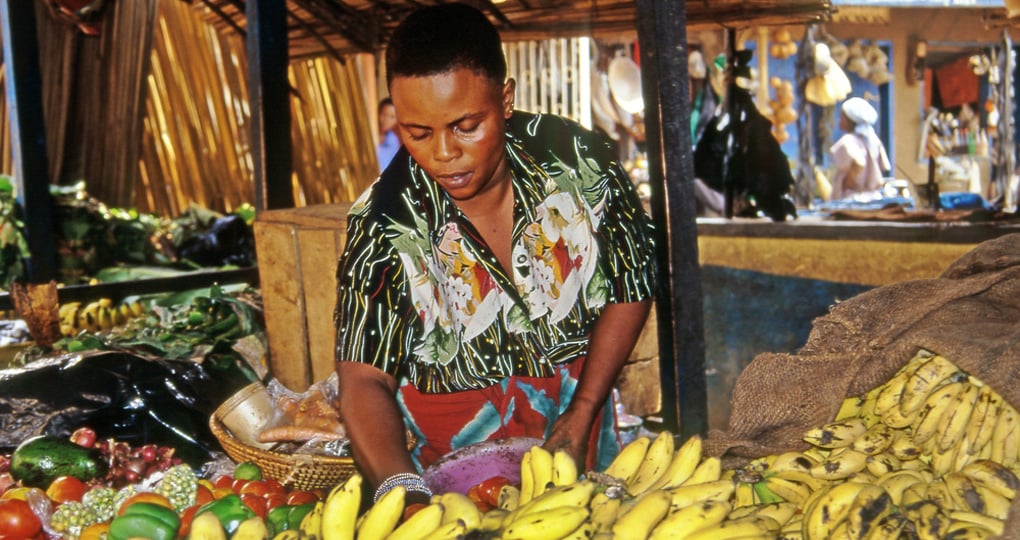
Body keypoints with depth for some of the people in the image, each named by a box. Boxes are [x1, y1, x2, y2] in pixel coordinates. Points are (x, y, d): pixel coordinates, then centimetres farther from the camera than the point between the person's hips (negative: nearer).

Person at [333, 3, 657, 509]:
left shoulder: (580, 162, -13)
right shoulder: (384, 224, -17)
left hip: (572, 415, 1)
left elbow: (630, 288, -1)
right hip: (450, 442, 0)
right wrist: (399, 487, -36)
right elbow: (365, 378, -18)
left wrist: (582, 414, -7)